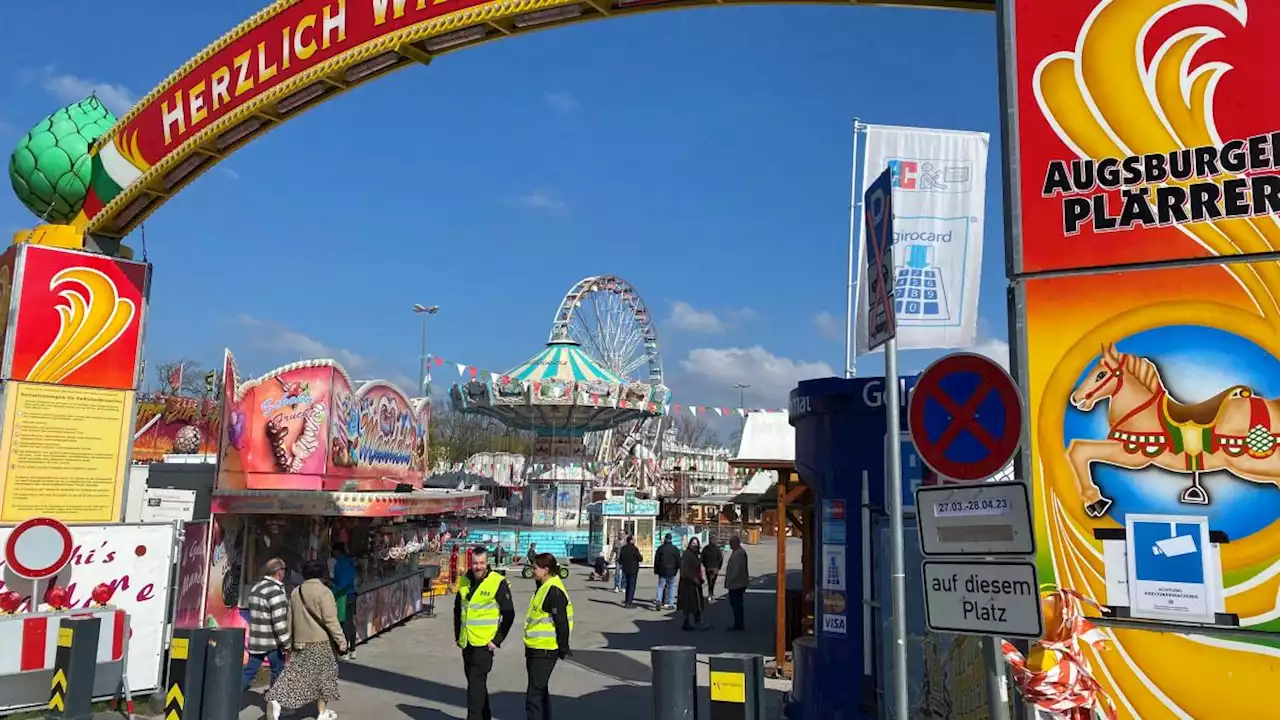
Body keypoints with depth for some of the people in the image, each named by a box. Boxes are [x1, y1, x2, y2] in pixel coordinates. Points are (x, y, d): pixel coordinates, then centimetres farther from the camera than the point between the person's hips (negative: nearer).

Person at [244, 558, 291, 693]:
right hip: (272, 641, -8)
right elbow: (279, 620, -21)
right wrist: (286, 643, -15)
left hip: (256, 640, 8)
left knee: (250, 671, 11)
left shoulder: (255, 588, 10)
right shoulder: (275, 591, -18)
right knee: (278, 672, 6)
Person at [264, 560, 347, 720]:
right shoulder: (324, 591, -12)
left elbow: (290, 619, 16)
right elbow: (330, 620, -15)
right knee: (323, 676, 8)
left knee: (295, 675, 6)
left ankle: (276, 701, -15)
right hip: (320, 642, -6)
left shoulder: (296, 592, 10)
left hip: (300, 641, 6)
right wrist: (341, 640, -9)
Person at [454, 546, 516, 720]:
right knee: (475, 682, 17)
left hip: (484, 643, -6)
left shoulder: (498, 582, -12)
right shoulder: (464, 581, 6)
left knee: (476, 683, -11)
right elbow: (457, 610, 19)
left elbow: (508, 614, -9)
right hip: (466, 643, 6)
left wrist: (497, 640, -11)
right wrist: (458, 635, 14)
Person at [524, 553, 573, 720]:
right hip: (536, 648, 10)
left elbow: (562, 623, -21)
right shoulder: (544, 587, 12)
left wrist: (563, 648, -16)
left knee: (534, 695, -8)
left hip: (544, 651, -10)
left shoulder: (554, 591, -20)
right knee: (540, 691, 20)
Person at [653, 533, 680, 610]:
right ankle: (670, 604, 8)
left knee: (661, 586, 6)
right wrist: (679, 569, 10)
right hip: (672, 571, 0)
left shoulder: (660, 548, 0)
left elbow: (656, 560, 3)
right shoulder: (675, 549, -2)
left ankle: (658, 600, -14)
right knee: (671, 587, 8)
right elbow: (678, 560, 0)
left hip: (662, 571, 0)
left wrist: (656, 570, 11)